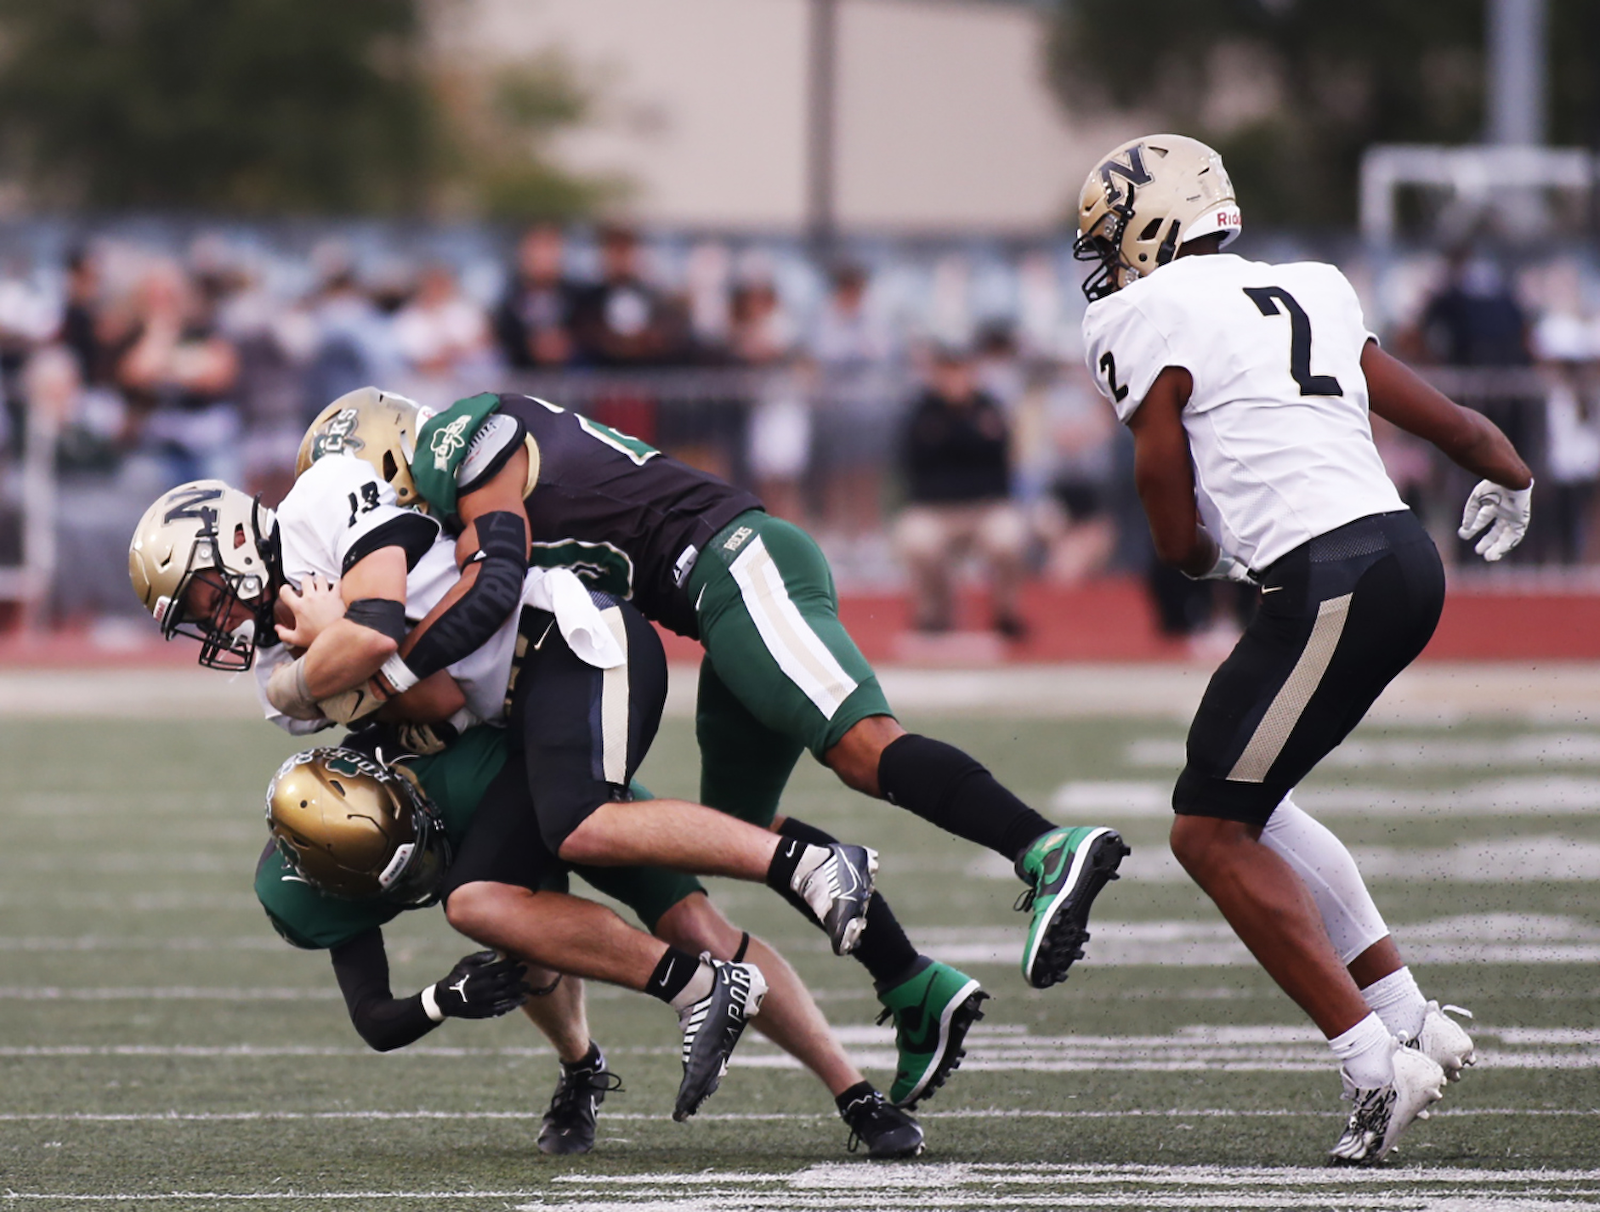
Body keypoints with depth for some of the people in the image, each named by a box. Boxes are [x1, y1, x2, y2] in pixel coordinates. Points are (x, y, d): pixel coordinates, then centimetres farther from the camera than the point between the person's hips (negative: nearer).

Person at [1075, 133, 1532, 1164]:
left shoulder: (1147, 322, -2)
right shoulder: (1311, 297, 20)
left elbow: (1181, 540, -3)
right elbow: (1454, 427, 27)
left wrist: (1211, 556, 22)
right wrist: (1512, 479, 49)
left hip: (1330, 578, -8)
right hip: (1405, 555, 8)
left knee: (1210, 832, 0)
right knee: (1244, 805, 21)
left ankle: (1376, 1062, -6)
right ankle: (1409, 1019, 18)